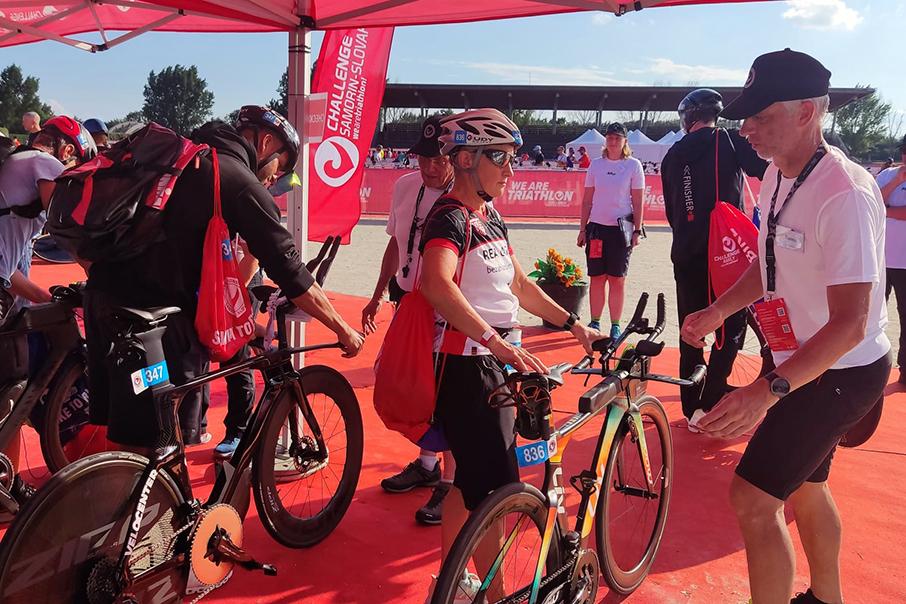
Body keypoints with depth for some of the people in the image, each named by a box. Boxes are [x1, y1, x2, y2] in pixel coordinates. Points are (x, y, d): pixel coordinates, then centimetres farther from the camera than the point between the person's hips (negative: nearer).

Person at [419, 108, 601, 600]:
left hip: (493, 362, 10)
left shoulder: (490, 217, 13)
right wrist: (497, 341, -41)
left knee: (472, 480, 18)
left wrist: (573, 324, 16)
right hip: (465, 366, -9)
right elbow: (437, 283, -35)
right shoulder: (451, 217, -16)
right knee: (496, 489, -3)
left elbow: (519, 285, 20)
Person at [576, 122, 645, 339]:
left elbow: (638, 201, 0)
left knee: (617, 279, 2)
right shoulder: (596, 164, 7)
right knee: (597, 277, 5)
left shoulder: (633, 165, 1)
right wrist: (583, 229, 6)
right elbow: (587, 199, 9)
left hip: (621, 227, -2)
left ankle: (615, 326, 11)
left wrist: (637, 230, -5)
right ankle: (595, 323, 13)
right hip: (597, 227, 2)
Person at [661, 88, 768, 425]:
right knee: (731, 328, 5)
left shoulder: (673, 155, 14)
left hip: (686, 255, 5)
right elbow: (771, 173, -11)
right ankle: (709, 407, -1)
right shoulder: (729, 141, 0)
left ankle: (692, 408, 19)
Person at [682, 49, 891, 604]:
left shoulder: (845, 194, -29)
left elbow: (850, 324, -31)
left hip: (842, 372, -9)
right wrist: (718, 311, -1)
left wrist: (769, 390, -38)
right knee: (805, 485, 24)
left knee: (754, 498, -11)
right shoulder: (778, 175, 0)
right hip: (804, 361, 9)